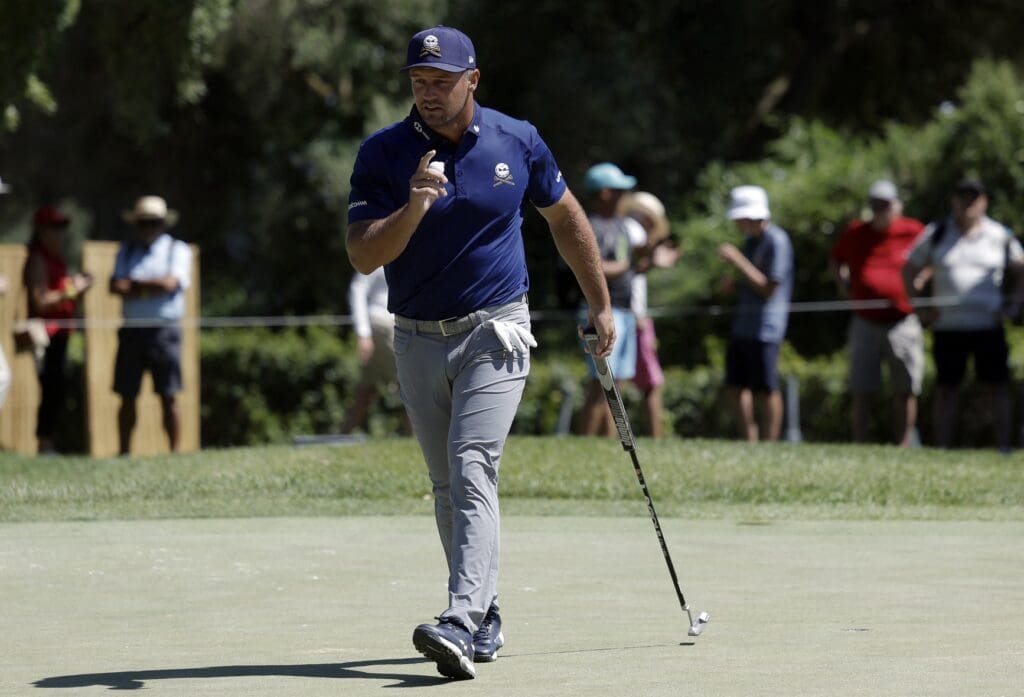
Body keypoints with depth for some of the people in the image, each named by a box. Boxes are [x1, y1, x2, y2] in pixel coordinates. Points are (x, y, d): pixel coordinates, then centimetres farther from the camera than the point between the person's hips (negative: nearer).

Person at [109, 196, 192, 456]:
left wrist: (134, 284, -2)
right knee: (127, 396, 2)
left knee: (169, 397, -5)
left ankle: (175, 451, -3)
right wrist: (151, 288, -8)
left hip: (164, 330, -3)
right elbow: (116, 286, 2)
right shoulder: (126, 251, 16)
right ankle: (124, 452, 7)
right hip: (132, 329, 3)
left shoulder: (178, 250, 6)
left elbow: (170, 284, -10)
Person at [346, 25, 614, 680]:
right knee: (449, 487, 11)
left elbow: (565, 215, 13)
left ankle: (461, 626, -30)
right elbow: (364, 257, -13)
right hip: (418, 342, 3)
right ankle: (486, 619, 23)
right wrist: (415, 204, -30)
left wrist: (601, 304, 16)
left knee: (472, 471, -19)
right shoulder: (383, 154, -6)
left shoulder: (518, 142, -3)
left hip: (494, 335, -3)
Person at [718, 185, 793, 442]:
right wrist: (735, 279, 5)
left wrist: (738, 261, -21)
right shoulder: (751, 239, 13)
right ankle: (750, 442, 17)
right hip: (742, 324, 9)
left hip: (765, 327, -9)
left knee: (767, 388, -3)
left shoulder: (776, 241, -15)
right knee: (737, 385, 10)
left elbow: (769, 288, -19)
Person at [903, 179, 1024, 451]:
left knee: (997, 386, -4)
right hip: (947, 327, 0)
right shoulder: (936, 234, 6)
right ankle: (942, 448, 2)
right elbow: (909, 271, 13)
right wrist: (922, 308, 4)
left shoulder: (1000, 236, 6)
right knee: (946, 388, 0)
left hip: (988, 326, 0)